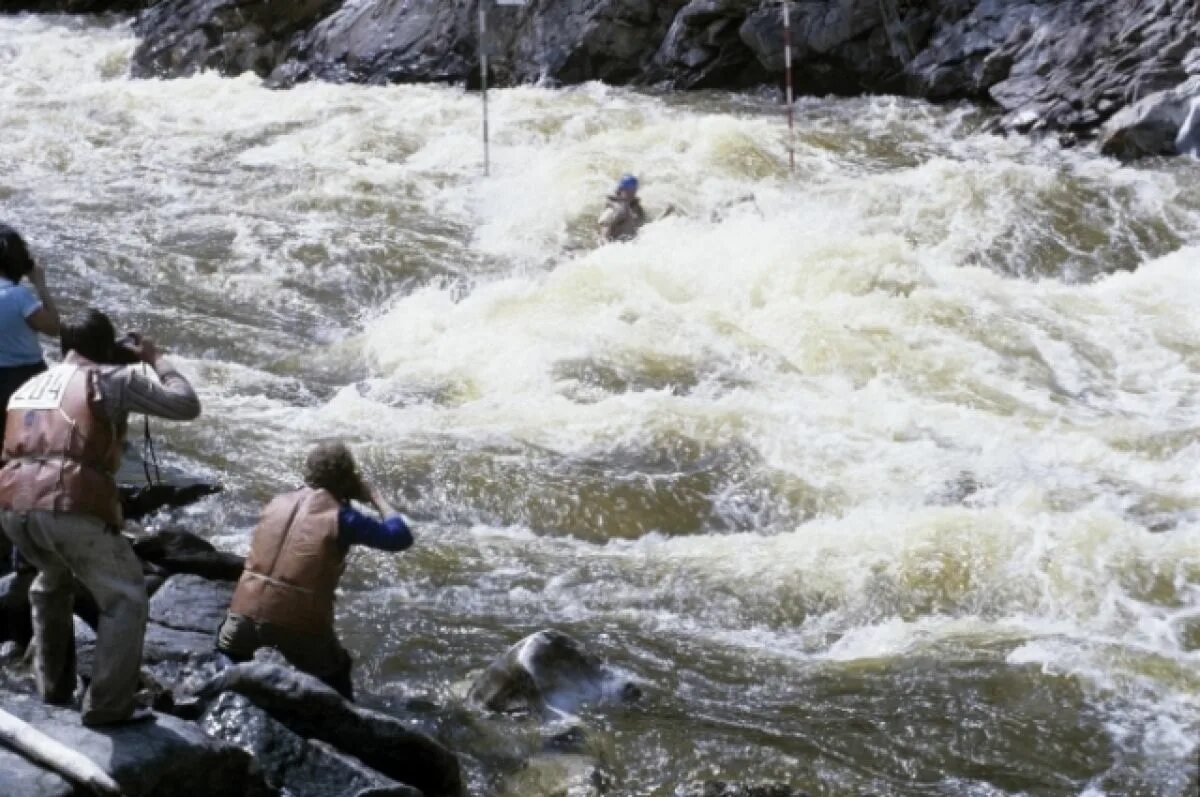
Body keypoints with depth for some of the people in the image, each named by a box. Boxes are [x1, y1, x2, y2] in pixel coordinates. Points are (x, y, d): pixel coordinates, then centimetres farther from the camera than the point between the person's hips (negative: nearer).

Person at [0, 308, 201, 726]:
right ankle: (107, 706, 5)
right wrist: (156, 359, 25)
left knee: (51, 581, 34)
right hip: (70, 504, -6)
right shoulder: (110, 378, 10)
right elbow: (186, 405, 10)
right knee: (125, 597, 11)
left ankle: (53, 686, 37)